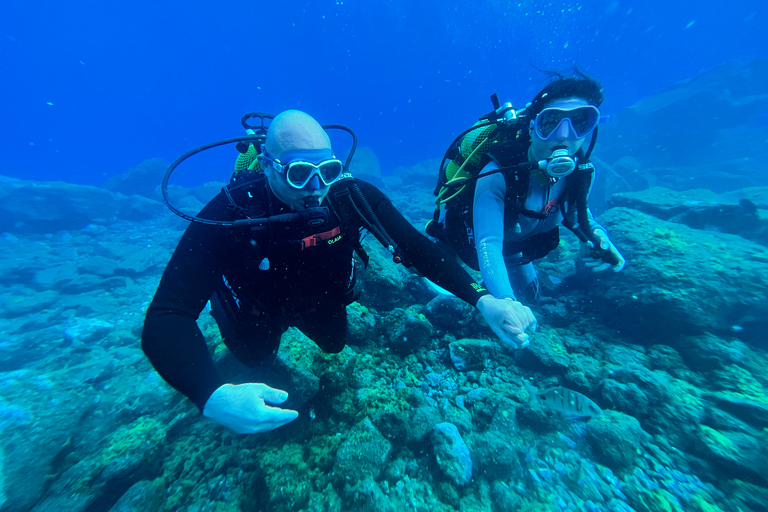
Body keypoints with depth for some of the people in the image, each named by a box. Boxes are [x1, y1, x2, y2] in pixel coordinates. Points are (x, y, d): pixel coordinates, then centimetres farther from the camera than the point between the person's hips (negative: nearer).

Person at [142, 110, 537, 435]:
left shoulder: (351, 196, -32)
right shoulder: (230, 214, -37)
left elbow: (416, 247, -31)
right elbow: (164, 318, -37)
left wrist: (482, 298, -42)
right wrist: (213, 396, -55)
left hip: (321, 298, 2)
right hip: (258, 309, -1)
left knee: (335, 343, 27)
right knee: (255, 356, 27)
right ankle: (221, 304, 53)